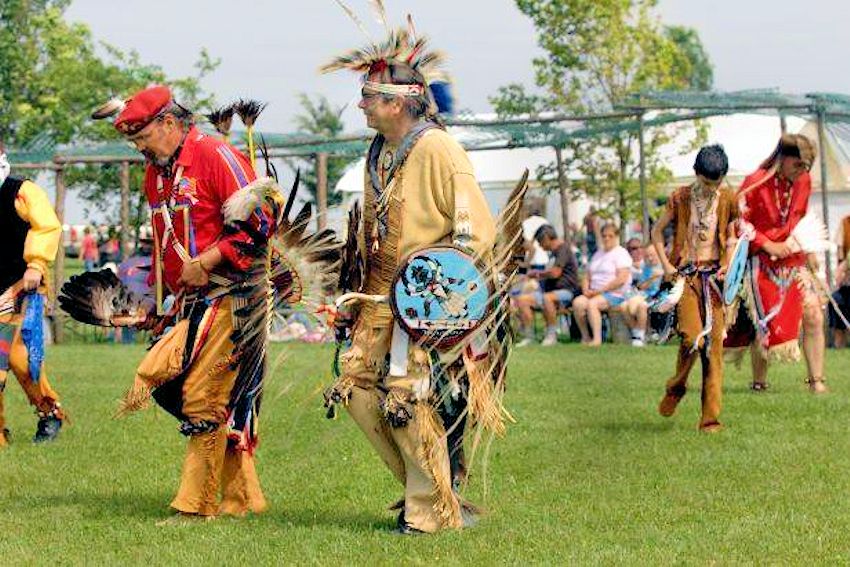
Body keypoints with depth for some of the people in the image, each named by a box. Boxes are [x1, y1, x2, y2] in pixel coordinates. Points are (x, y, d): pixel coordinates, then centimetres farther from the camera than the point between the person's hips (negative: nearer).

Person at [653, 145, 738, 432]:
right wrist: (666, 264, 0)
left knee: (714, 345, -3)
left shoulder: (728, 199, 5)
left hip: (714, 276, 2)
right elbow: (657, 232, 10)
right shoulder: (680, 198, 2)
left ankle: (710, 417, 0)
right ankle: (675, 388, 13)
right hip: (686, 276, -2)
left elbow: (732, 237, 15)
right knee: (692, 339, -17)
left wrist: (728, 264, -1)